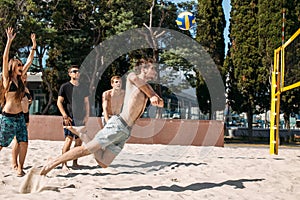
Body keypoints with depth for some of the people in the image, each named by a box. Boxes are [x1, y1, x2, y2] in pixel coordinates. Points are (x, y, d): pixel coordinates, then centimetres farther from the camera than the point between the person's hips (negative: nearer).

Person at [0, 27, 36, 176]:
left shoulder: (19, 79, 11)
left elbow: (30, 61, 14)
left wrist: (34, 45, 12)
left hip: (20, 116, 6)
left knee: (24, 143, -1)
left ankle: (20, 168, 7)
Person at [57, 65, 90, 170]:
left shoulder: (83, 88, 15)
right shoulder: (65, 86, 2)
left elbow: (86, 102, 19)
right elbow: (59, 102, -1)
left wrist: (87, 115, 7)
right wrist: (65, 116, -10)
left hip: (81, 118, 5)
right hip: (69, 118, -5)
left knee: (79, 140, 4)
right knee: (69, 139, -13)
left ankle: (75, 162, 13)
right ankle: (64, 164, -11)